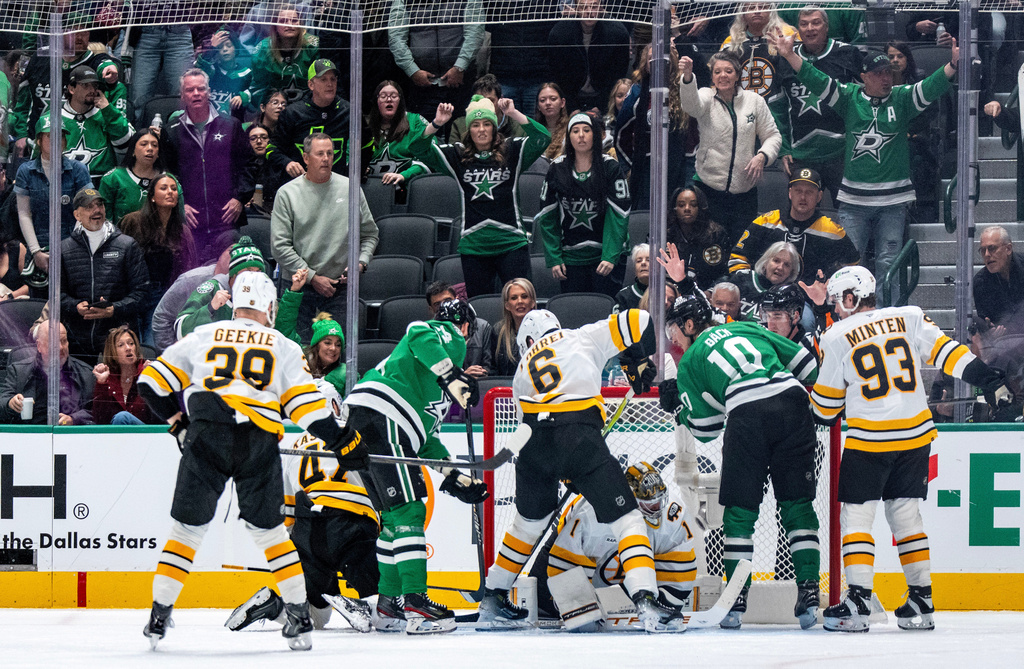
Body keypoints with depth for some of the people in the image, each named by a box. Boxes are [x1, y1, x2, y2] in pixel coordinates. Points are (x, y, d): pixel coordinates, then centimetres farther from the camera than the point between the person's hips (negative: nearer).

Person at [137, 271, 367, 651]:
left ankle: (159, 616, 4)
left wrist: (178, 422, 32)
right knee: (269, 529, 14)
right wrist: (343, 443, 15)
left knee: (187, 528, 8)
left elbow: (152, 383, 20)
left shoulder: (203, 337, 18)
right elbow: (307, 406, 8)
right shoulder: (284, 348, 16)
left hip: (205, 437, 0)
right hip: (259, 444, 0)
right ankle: (300, 617, 10)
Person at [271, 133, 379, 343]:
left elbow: (370, 235, 15)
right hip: (299, 287, -1)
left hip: (339, 287, 1)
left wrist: (360, 263, -5)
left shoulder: (350, 189, 6)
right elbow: (280, 245, -4)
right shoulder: (288, 193, 0)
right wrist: (312, 277, -9)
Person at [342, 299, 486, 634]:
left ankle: (389, 605, 22)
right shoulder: (449, 336, 9)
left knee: (396, 515, 18)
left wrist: (454, 477, 32)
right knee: (409, 511, -13)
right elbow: (420, 336, -16)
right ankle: (415, 603, -20)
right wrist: (451, 375, -24)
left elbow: (427, 436, 35)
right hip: (382, 417, -10)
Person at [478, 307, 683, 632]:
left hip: (535, 446, 4)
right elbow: (637, 323, 13)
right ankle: (646, 602, -17)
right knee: (627, 518, 0)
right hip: (580, 438, -4)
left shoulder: (523, 369, 33)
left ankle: (492, 601, 36)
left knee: (529, 521, 29)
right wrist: (637, 364, 29)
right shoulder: (584, 337, 22)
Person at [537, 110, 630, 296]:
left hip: (608, 255, -2)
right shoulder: (557, 169, 4)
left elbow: (619, 214, -8)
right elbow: (547, 217, 7)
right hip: (571, 258, 2)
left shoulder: (610, 168, -4)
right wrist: (553, 258, 0)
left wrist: (610, 257, -17)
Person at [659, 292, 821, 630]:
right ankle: (808, 593, 3)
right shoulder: (747, 329, 29)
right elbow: (805, 361, 22)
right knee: (797, 503, 11)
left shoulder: (689, 361, 20)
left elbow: (705, 429, 18)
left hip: (747, 414, -3)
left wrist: (678, 405, 34)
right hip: (792, 401, 3)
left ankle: (736, 601, 7)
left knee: (740, 509, 9)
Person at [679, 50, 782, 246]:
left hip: (745, 191, 2)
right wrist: (687, 78, -46)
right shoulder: (707, 98, 0)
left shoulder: (754, 101, 7)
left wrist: (762, 156, -10)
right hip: (710, 188, -2)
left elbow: (773, 136, 12)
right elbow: (692, 104, -25)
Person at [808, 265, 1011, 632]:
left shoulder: (837, 339, -3)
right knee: (905, 514, 14)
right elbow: (945, 351, -4)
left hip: (867, 440, -4)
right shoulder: (908, 319, 4)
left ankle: (857, 601, -7)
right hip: (915, 435, 4)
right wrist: (989, 381, -3)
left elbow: (825, 406, 4)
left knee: (856, 515, 3)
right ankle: (921, 601, 12)